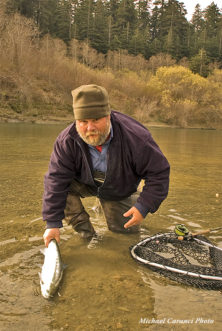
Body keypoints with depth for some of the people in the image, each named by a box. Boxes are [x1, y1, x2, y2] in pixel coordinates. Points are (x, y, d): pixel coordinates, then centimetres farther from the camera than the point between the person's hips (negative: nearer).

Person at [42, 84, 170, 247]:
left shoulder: (136, 138, -36)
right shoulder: (66, 141, -30)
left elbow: (159, 172, -26)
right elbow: (56, 181, -27)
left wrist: (144, 207, -31)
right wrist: (52, 224, -29)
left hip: (119, 192, 0)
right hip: (85, 183, 1)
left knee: (128, 232, 2)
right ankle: (85, 233, -10)